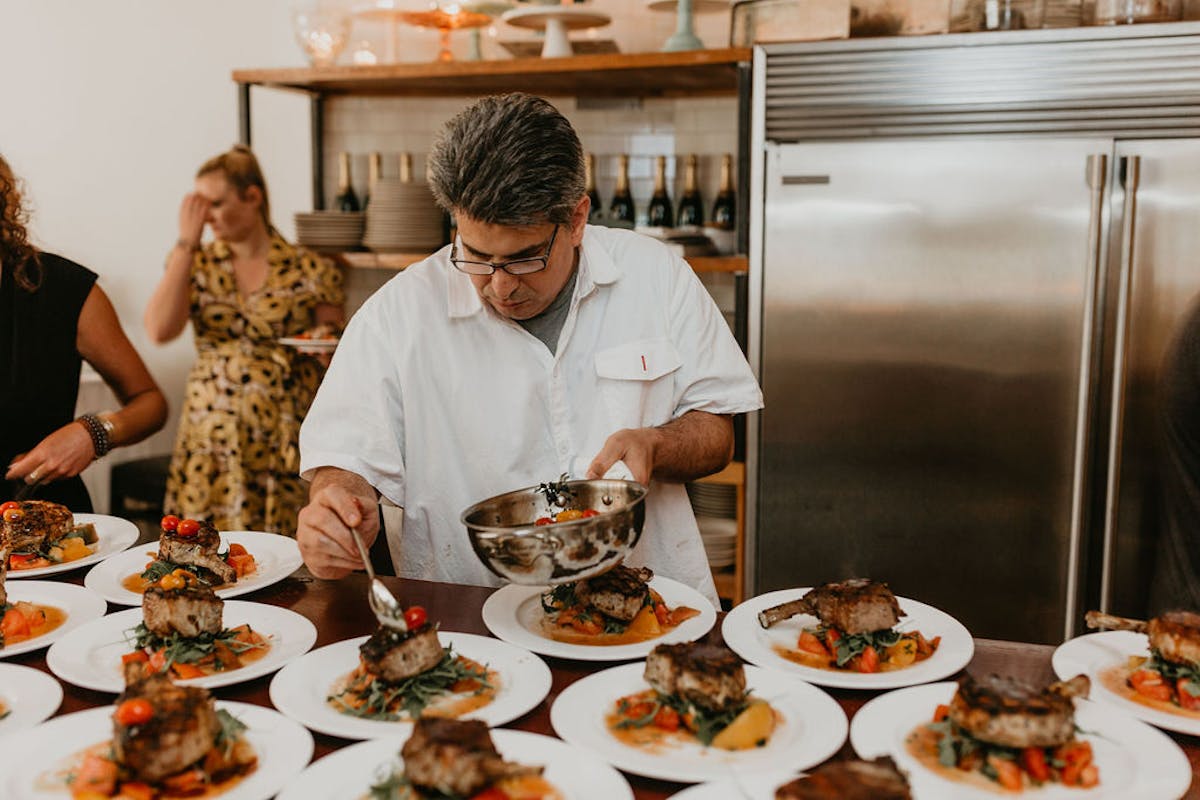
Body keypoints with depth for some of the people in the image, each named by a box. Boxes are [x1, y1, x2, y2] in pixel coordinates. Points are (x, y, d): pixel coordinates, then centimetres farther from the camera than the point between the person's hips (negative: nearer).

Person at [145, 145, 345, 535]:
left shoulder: (309, 270, 0)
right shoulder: (196, 264, 8)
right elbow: (160, 330, -10)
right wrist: (187, 242, -6)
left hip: (284, 440, -2)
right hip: (210, 437, 2)